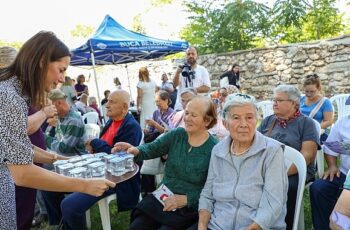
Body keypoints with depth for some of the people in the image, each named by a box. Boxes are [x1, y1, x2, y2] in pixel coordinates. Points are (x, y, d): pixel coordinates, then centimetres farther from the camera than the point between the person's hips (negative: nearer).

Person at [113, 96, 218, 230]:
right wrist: (136, 150, -28)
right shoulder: (176, 135, 1)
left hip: (189, 207, -3)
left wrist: (186, 199, -20)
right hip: (161, 198, 4)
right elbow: (152, 148, -7)